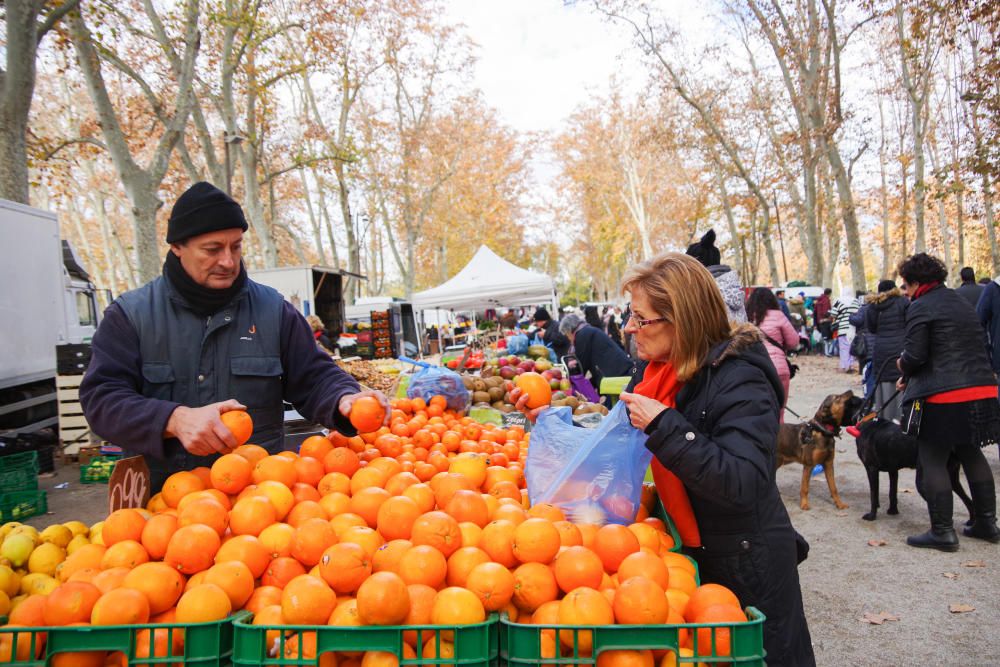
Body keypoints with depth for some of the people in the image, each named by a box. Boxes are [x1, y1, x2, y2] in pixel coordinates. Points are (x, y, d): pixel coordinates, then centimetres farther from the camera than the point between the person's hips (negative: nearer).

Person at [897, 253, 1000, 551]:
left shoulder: (921, 308, -9)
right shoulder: (961, 302, 19)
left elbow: (914, 356, -16)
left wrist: (902, 366, 8)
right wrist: (910, 377, 21)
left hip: (943, 395, -9)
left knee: (933, 461, 1)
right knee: (972, 454, 21)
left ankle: (942, 532, 5)